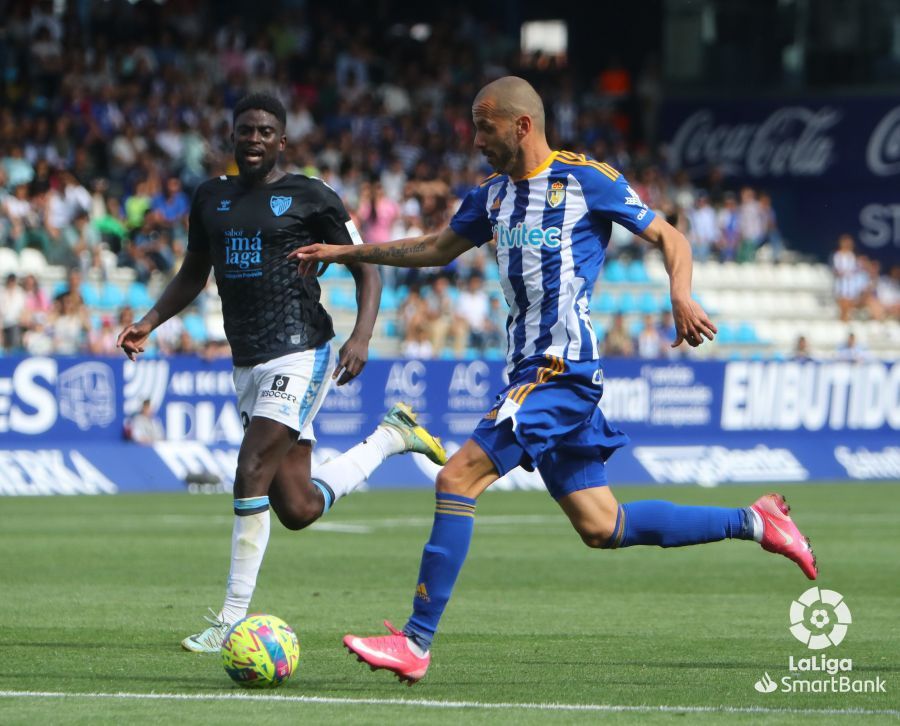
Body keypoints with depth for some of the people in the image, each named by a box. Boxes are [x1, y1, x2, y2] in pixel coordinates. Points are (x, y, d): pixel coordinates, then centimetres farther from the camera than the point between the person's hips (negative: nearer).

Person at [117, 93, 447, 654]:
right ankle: (391, 436, 32)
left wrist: (362, 337, -15)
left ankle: (232, 620, -11)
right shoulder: (211, 199, 14)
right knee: (298, 509, 7)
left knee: (252, 475, -18)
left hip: (300, 355, -7)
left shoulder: (310, 198, -3)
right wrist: (148, 324, 10)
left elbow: (366, 270, 0)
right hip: (248, 365, 7)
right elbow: (194, 274, 25)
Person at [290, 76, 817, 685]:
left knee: (458, 478, -17)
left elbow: (670, 237, 0)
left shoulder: (586, 179, -5)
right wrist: (346, 252, 28)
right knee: (599, 527, 7)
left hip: (563, 367, -9)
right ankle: (753, 522, 19)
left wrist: (681, 296, -19)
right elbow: (437, 248, 32)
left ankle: (416, 643, -16)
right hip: (529, 369, 9)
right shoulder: (494, 194, 17)